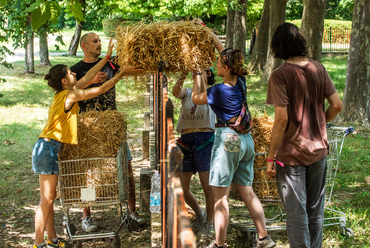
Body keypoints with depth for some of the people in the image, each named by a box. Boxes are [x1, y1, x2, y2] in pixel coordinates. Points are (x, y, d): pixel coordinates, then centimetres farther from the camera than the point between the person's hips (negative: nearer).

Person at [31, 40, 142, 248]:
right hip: (48, 149, -10)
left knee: (50, 198, 15)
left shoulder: (64, 93, 11)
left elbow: (87, 78, 17)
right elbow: (101, 89, -10)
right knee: (46, 200, -5)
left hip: (48, 148, 10)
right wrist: (122, 74, -3)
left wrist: (107, 58, 20)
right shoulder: (70, 95, -13)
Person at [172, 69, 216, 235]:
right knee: (182, 188, 6)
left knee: (207, 186, -3)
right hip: (186, 141, 4)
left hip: (204, 140, -4)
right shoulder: (187, 92, 16)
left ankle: (209, 222, 15)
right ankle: (199, 215, 30)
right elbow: (175, 92, -7)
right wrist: (182, 76, -22)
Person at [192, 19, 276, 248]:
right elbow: (223, 50, 15)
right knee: (247, 191, 14)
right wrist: (205, 28, 23)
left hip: (228, 139, -8)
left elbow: (196, 98, 3)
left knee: (220, 196, -1)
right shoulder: (241, 81, 4)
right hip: (246, 140, 8)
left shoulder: (220, 90, -15)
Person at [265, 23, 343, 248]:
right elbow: (337, 105, 0)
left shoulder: (280, 75, -14)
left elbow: (282, 118, -20)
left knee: (296, 212, 3)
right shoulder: (318, 69, 1)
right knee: (316, 210, 17)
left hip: (292, 153, -5)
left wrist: (271, 157, -14)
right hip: (319, 149, 5)